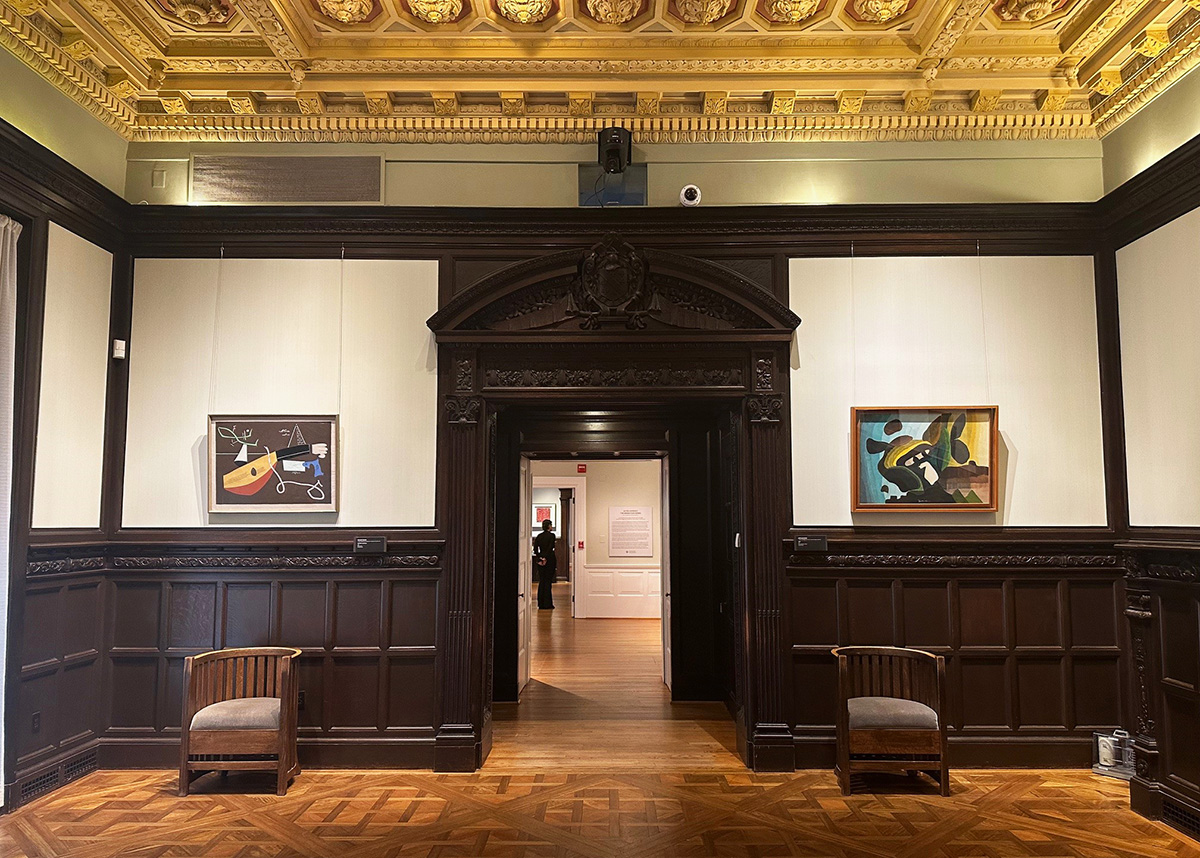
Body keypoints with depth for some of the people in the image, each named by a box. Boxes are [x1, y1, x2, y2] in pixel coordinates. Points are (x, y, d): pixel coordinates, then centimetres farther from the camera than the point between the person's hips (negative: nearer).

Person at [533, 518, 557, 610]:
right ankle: (547, 604, 0)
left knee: (541, 581, 10)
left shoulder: (539, 536, 7)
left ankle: (541, 603, 12)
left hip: (540, 560, 5)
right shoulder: (551, 535, -9)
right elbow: (550, 548, -15)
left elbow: (535, 549, 1)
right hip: (549, 560, -5)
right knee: (548, 582, -1)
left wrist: (539, 558, 1)